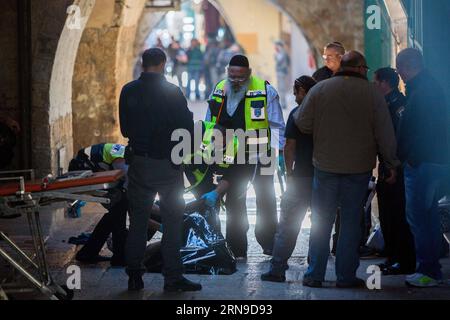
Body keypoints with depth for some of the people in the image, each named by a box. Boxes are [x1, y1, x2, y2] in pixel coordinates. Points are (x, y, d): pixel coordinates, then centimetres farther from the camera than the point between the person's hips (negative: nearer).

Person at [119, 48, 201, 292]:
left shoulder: (128, 91, -1)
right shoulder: (172, 93, -12)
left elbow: (125, 128, 8)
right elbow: (187, 129, -9)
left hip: (138, 163, 3)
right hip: (167, 164, -3)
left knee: (138, 221, 11)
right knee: (172, 221, 5)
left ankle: (134, 276, 11)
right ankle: (172, 277, 3)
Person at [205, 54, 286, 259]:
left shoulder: (265, 91, -6)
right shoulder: (219, 91, 6)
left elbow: (276, 125, -2)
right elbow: (209, 125, 16)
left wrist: (276, 150, -9)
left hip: (260, 157, -3)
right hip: (231, 158, 3)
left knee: (266, 200, 5)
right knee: (234, 202, 5)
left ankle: (269, 244, 16)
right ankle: (237, 250, 11)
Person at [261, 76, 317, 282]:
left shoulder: (297, 114, -6)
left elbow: (289, 147, -8)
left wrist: (289, 173, 2)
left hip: (301, 177, -4)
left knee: (287, 224, 1)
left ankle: (277, 269, -2)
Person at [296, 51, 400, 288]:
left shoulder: (320, 90, -3)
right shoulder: (372, 93, -5)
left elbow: (303, 124, -2)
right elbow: (385, 134, -4)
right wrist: (391, 164, 6)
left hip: (325, 167, 1)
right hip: (359, 168, -1)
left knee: (321, 222, 9)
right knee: (351, 222, 7)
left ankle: (315, 275, 10)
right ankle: (346, 276, 8)